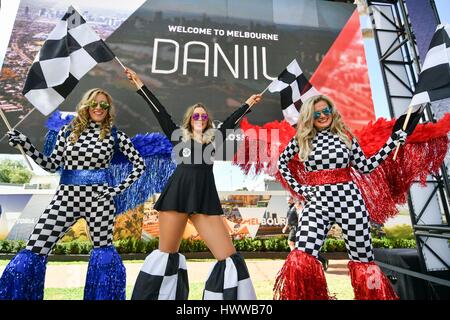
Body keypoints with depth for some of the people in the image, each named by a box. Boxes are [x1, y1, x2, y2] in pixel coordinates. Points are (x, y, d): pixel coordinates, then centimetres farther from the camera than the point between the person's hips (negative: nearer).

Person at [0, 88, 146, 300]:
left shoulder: (114, 135, 0)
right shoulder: (68, 131, 8)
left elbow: (140, 164, 1)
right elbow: (52, 165, 9)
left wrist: (119, 189, -4)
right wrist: (25, 144, -2)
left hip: (98, 198, -2)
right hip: (66, 197, 2)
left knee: (103, 251, 4)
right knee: (32, 252, -1)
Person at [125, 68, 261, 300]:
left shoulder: (214, 139, 19)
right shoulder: (179, 136, 15)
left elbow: (231, 120, 31)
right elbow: (159, 111, 19)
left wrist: (248, 104, 42)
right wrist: (140, 85, 25)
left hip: (206, 198, 2)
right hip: (177, 195, -1)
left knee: (229, 257, -6)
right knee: (167, 253, 6)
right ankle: (153, 295, 26)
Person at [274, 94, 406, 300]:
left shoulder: (345, 135, 8)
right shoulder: (301, 139, 7)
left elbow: (365, 167, 7)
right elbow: (281, 162, 17)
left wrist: (392, 143, 2)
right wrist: (296, 187, 6)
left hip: (348, 199, 1)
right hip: (316, 202, 0)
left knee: (362, 258, 11)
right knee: (301, 258, -13)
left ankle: (373, 293, 37)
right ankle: (308, 296, 12)